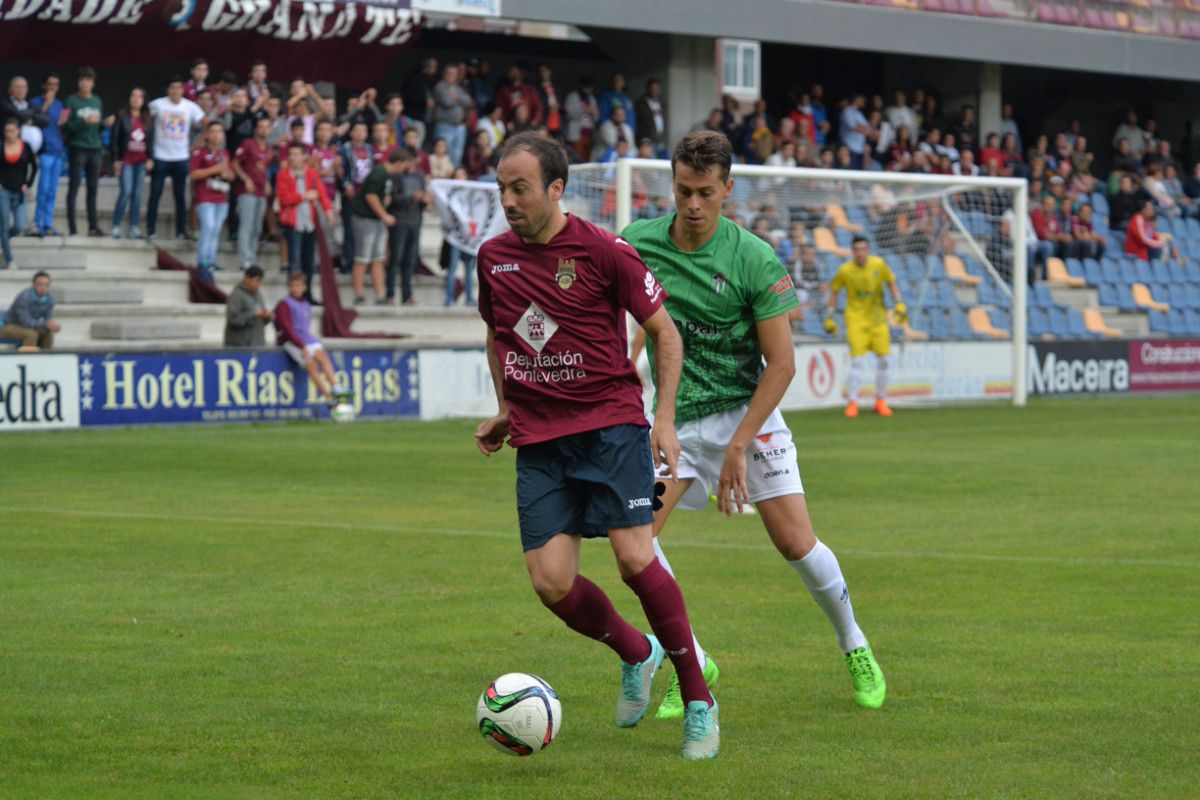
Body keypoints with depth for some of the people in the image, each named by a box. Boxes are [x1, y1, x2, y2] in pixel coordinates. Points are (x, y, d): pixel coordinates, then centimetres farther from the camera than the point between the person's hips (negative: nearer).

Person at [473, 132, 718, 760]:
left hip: (611, 421, -4)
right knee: (550, 582, -9)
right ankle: (636, 654, 21)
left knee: (635, 557, -18)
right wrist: (505, 409, 16)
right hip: (538, 439, 4)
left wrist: (665, 418, -6)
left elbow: (664, 332, 1)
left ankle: (698, 700, -2)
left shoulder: (603, 252, -7)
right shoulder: (493, 258, 7)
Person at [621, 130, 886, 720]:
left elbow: (781, 364, -12)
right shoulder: (638, 244, -6)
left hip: (745, 411, -2)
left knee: (795, 542, -9)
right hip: (674, 420, 3)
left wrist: (738, 445, -17)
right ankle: (691, 662, 1)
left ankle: (854, 647, 18)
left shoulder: (755, 260, -15)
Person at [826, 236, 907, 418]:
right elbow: (834, 290, 5)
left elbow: (891, 283, 11)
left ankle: (881, 401, 17)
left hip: (878, 318, 3)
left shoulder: (879, 265, -4)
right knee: (857, 360, -13)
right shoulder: (845, 270, -8)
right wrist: (830, 317, 3)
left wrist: (899, 303, 0)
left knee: (883, 359, 2)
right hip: (856, 319, -3)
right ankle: (853, 402, -6)